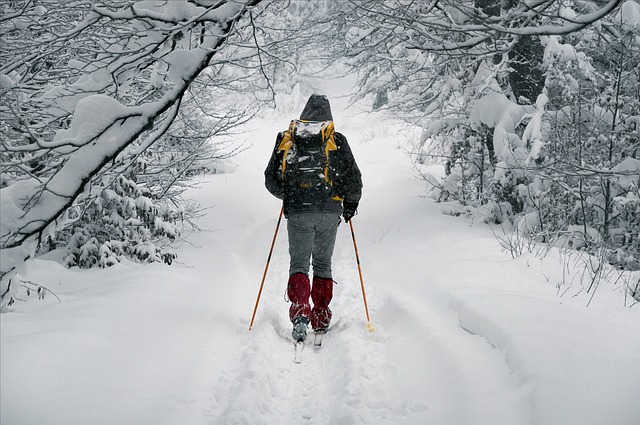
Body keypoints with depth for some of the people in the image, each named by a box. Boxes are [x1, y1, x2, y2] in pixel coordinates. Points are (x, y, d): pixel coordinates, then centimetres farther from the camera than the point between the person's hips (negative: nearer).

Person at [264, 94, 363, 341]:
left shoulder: (286, 140, 6)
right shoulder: (336, 141, 3)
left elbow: (271, 180, 10)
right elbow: (354, 178, 1)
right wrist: (351, 202, 18)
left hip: (297, 212, 0)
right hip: (329, 212, 0)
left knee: (298, 263, 4)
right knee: (323, 264, 13)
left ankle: (300, 312, -17)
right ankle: (321, 319, 16)